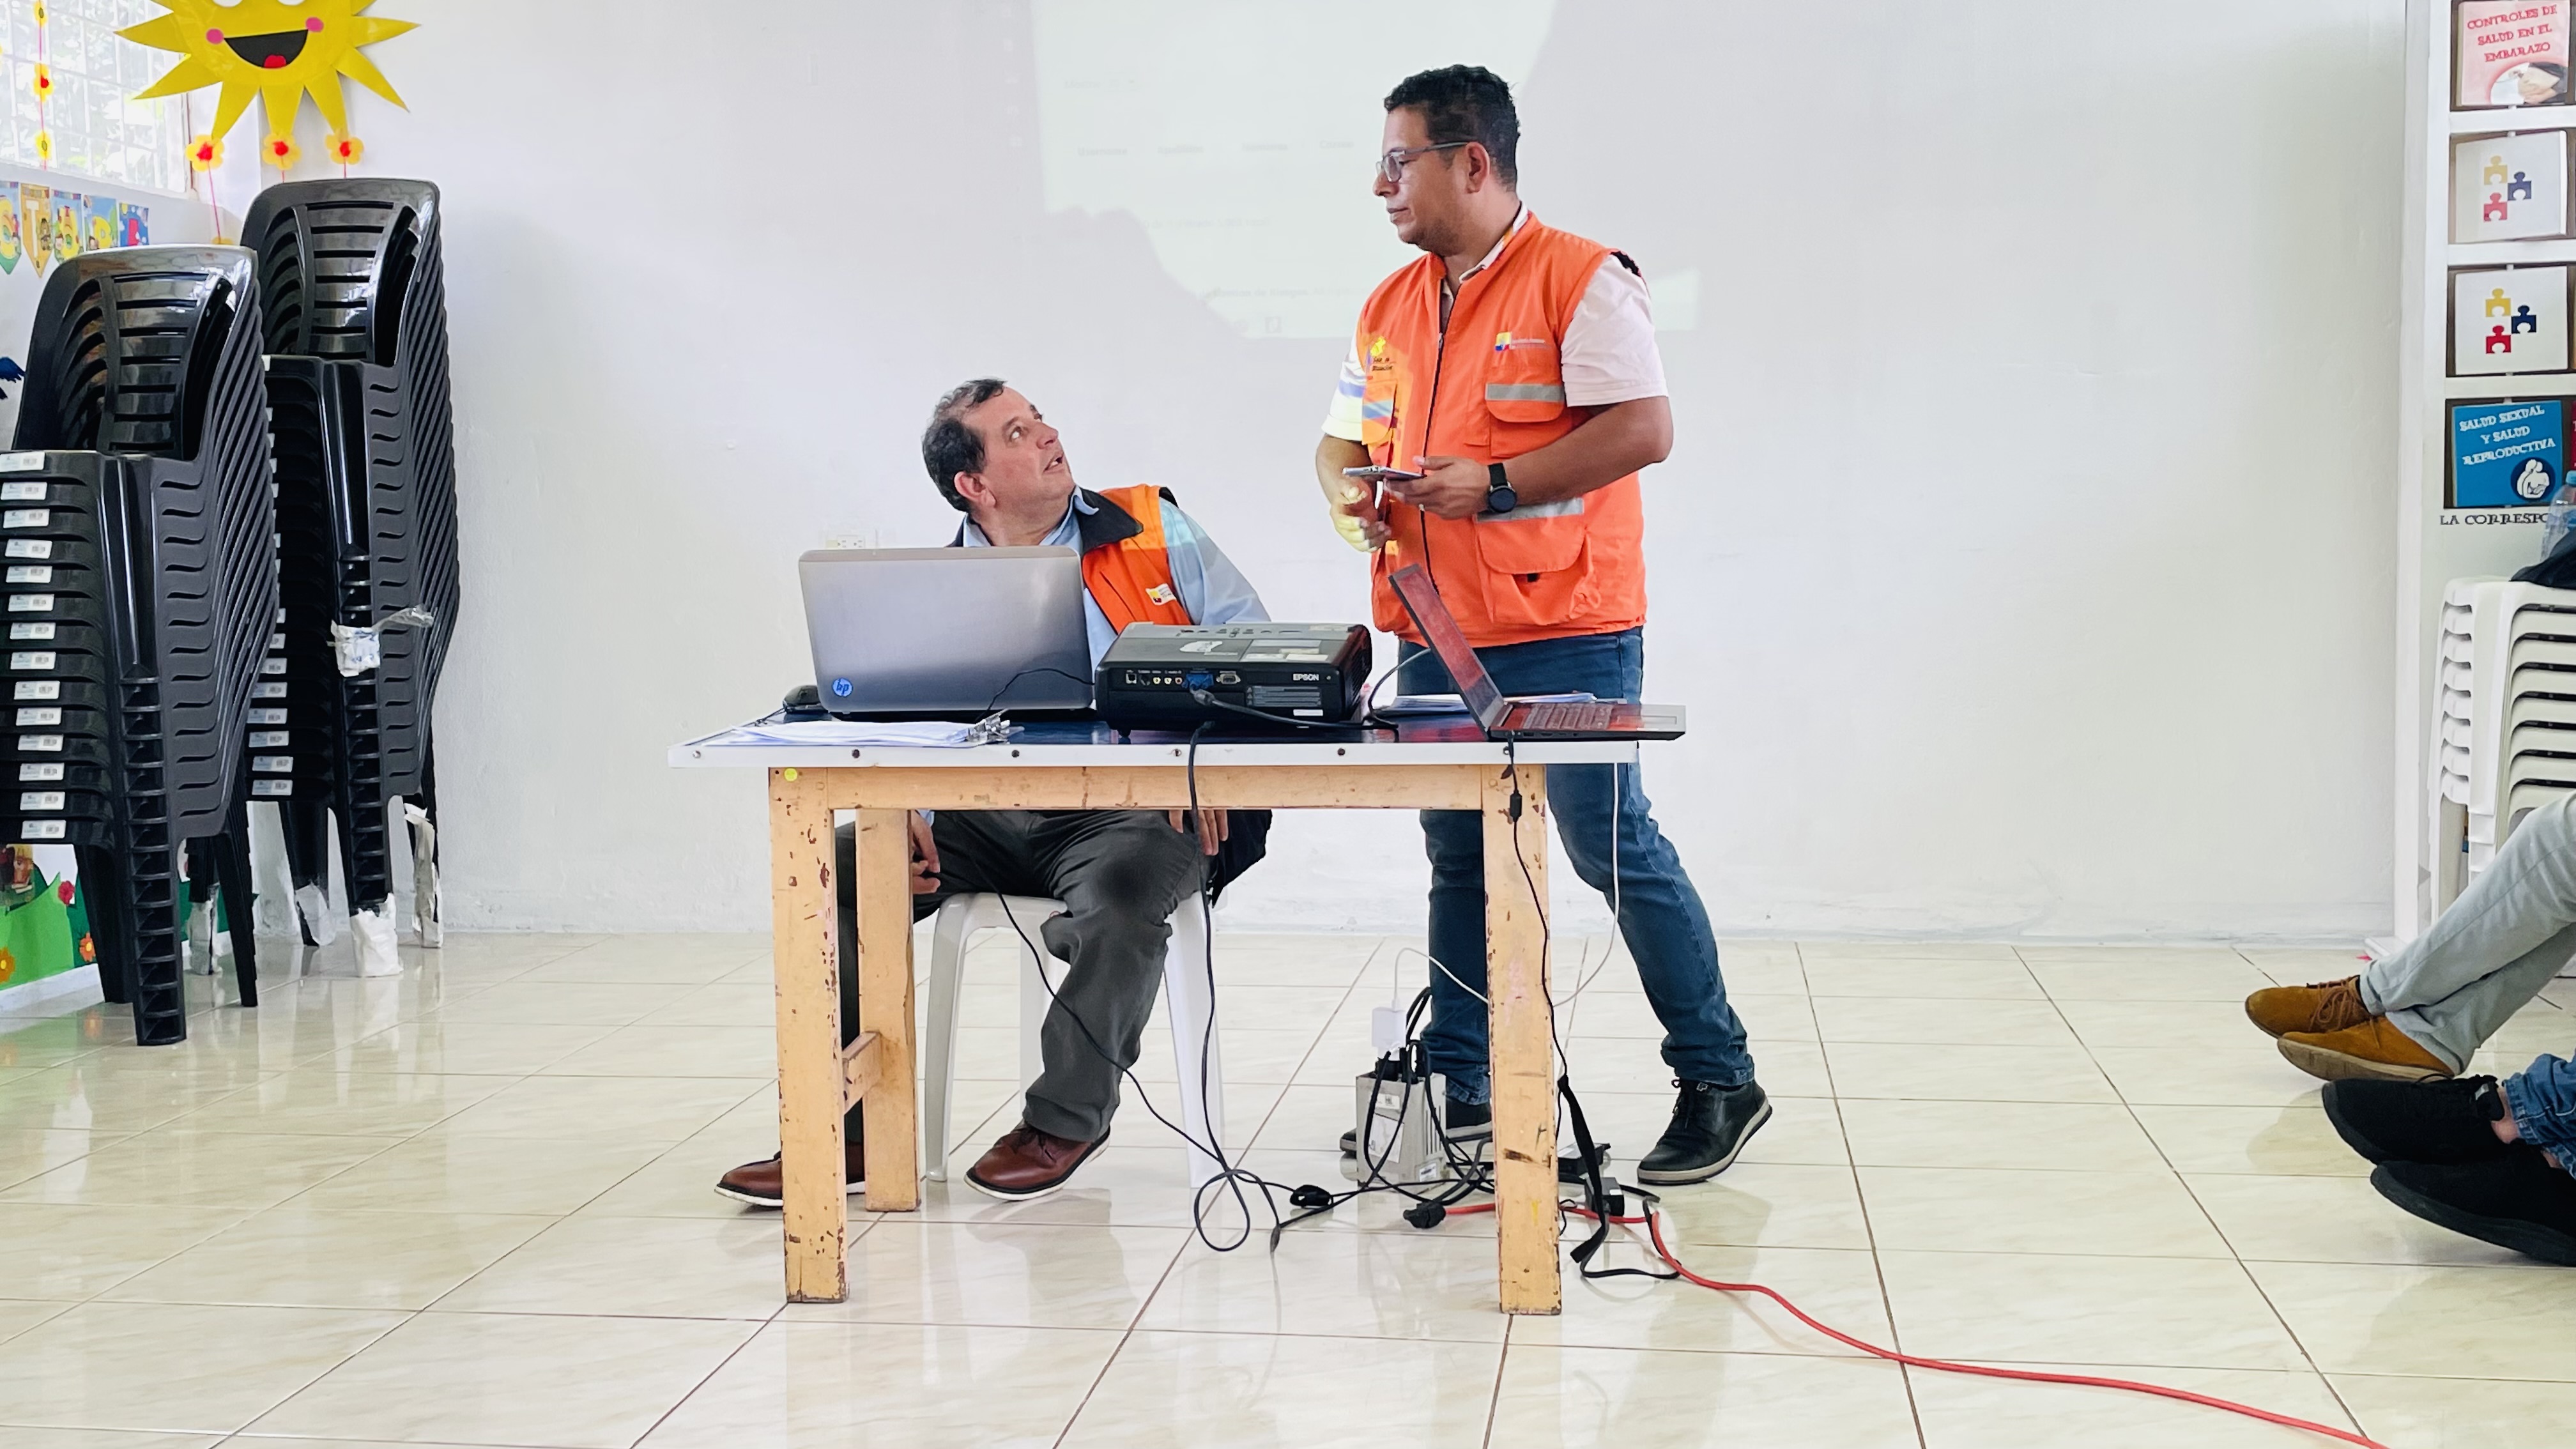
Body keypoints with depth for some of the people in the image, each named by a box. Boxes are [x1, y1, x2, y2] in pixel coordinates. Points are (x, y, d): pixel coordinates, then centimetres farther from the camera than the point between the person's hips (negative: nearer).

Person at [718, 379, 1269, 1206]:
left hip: (1134, 808, -3)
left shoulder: (1154, 532, 7)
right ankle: (847, 1132, -7)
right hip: (989, 818, 3)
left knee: (1121, 899, -36)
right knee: (834, 870, -16)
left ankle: (1066, 1121, -10)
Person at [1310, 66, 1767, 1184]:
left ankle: (1720, 1081, 7)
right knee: (1459, 862, 12)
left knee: (1613, 849, -5)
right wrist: (1347, 493, -1)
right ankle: (1457, 1089, 21)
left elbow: (1644, 429, -16)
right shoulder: (1389, 308, 15)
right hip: (1435, 636, 7)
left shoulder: (1580, 280, -8)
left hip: (1564, 637, -7)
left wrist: (1493, 484, -19)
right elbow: (1345, 437, 23)